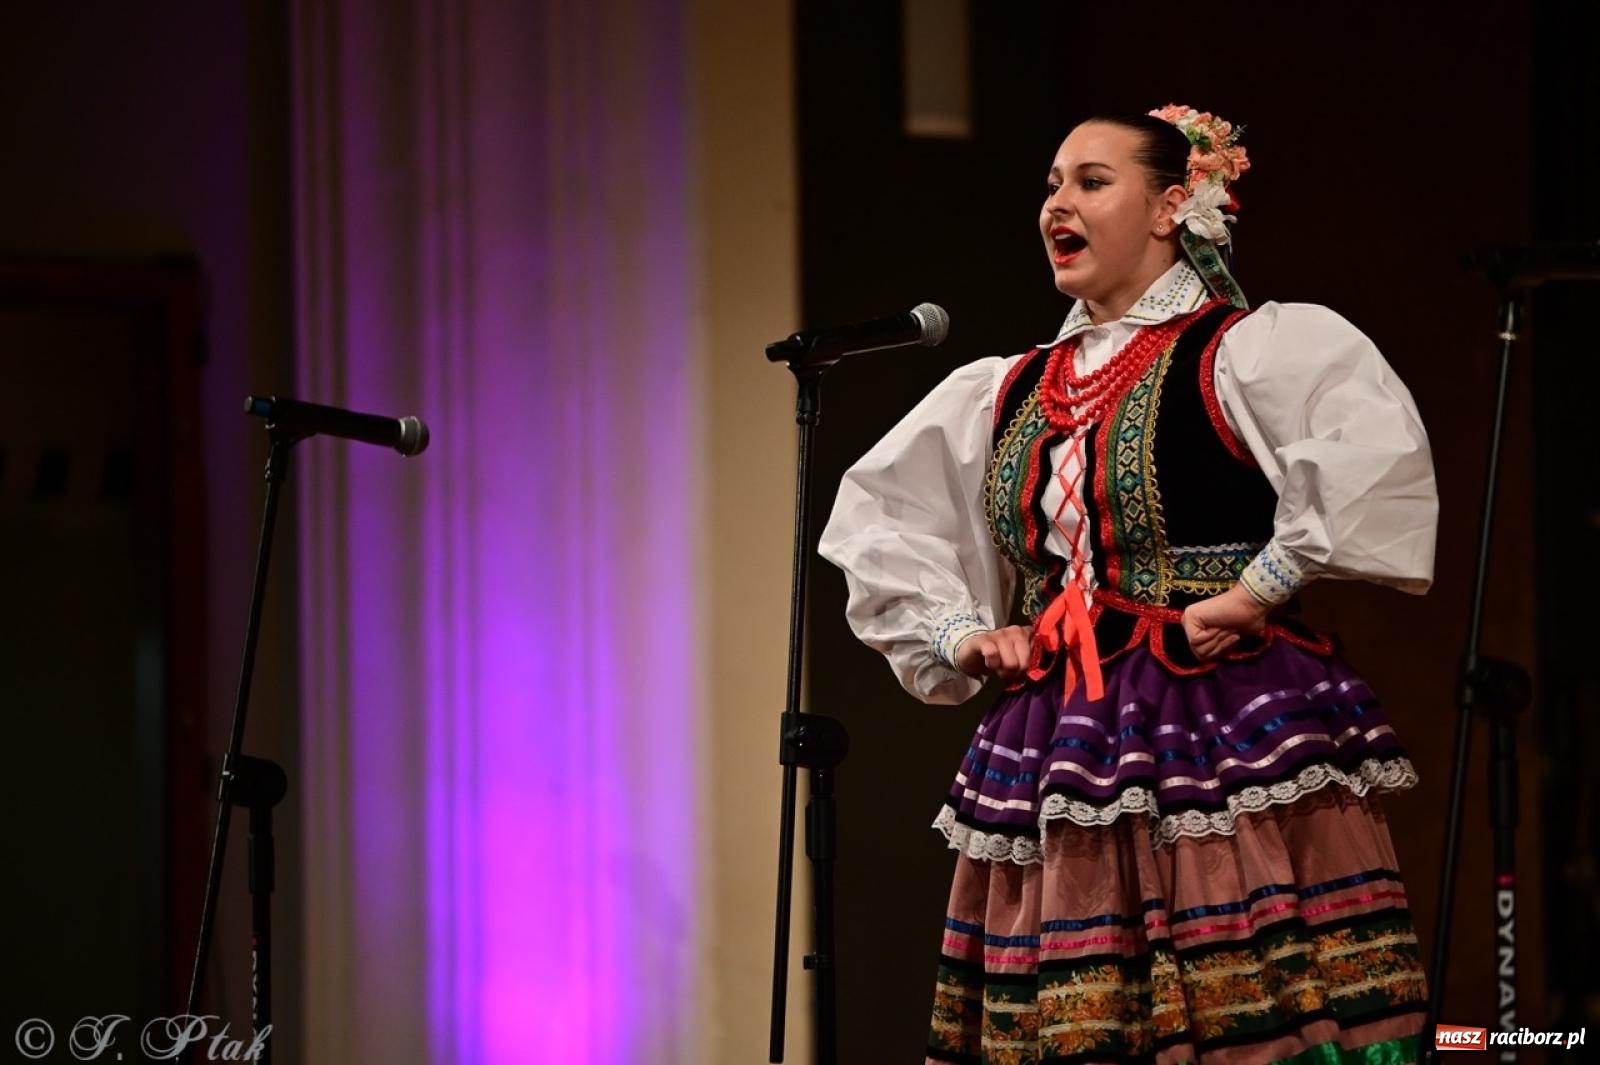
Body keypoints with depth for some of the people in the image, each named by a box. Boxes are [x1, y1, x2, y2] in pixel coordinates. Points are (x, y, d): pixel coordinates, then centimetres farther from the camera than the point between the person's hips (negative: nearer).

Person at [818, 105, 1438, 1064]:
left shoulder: (1251, 350, -2)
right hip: (1059, 763, 6)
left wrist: (1259, 590, -17)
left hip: (1231, 743, -6)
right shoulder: (1002, 397, 17)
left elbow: (1376, 453, -20)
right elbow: (876, 518, 28)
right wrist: (960, 633, 14)